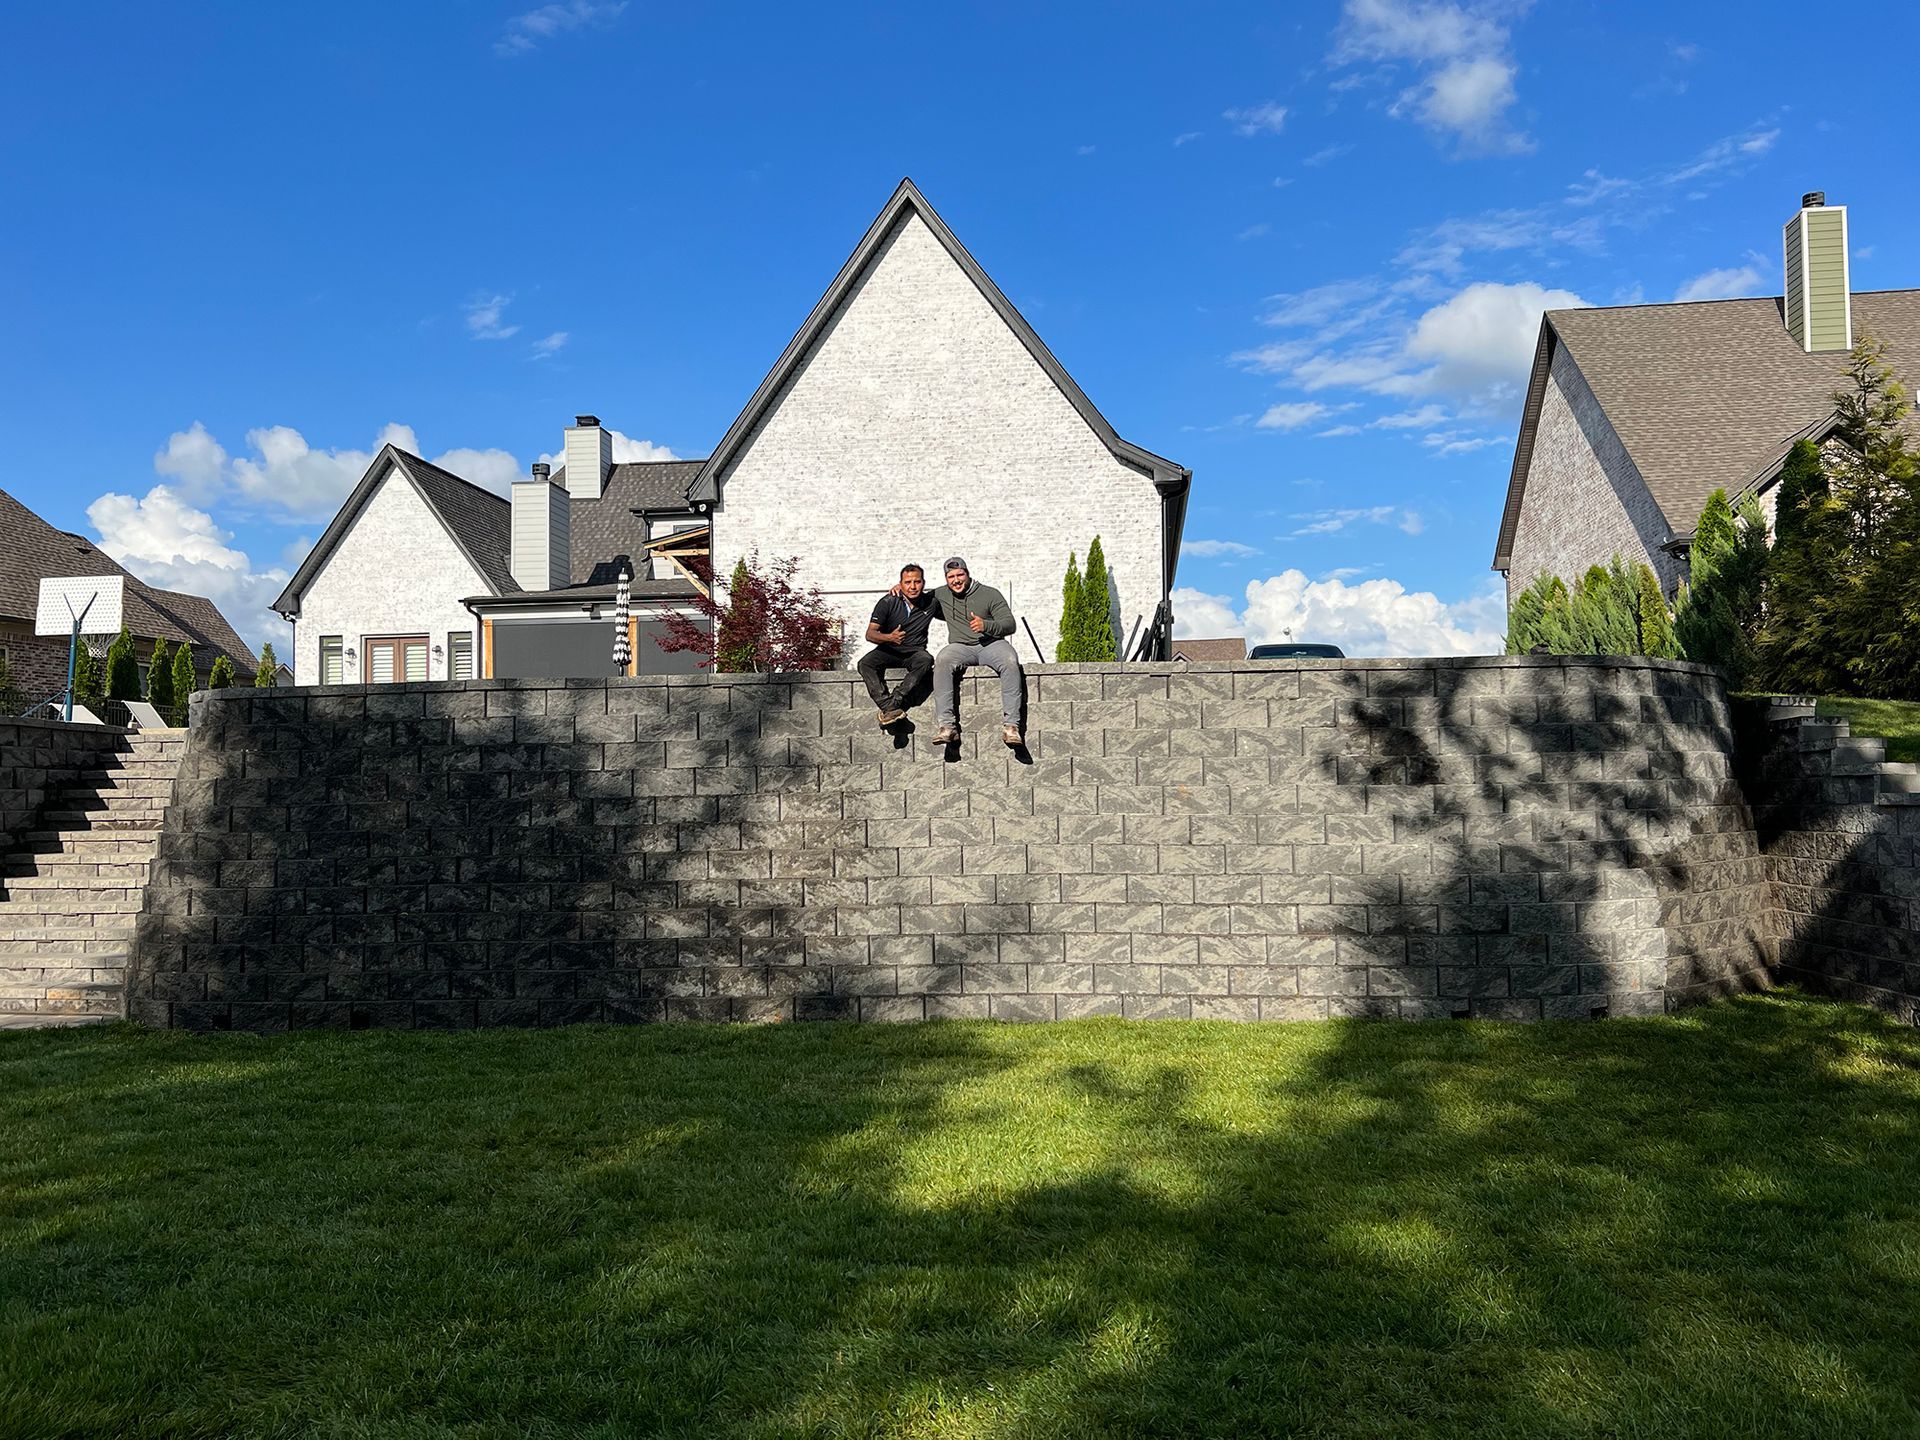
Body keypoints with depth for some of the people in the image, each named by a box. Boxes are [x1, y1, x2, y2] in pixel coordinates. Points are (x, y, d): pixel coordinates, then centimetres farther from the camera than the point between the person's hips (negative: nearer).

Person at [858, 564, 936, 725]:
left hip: (914, 652, 0)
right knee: (865, 664, -30)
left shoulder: (931, 602, -2)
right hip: (888, 650, 0)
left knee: (926, 661, -35)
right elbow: (870, 634, -10)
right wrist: (889, 637, -32)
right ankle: (889, 707, -43)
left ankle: (894, 702, -40)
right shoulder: (888, 602, -8)